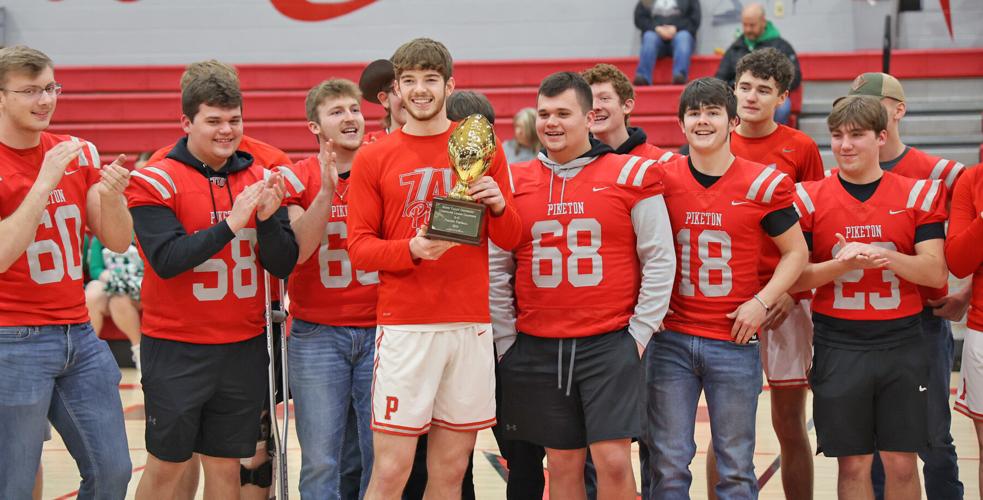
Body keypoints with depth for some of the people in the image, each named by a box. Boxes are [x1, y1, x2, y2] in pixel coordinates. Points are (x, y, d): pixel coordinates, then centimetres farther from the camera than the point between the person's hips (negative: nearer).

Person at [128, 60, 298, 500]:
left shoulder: (261, 180, 5)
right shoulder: (155, 182, -8)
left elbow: (283, 266, 2)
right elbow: (167, 260, -19)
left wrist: (268, 219, -17)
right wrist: (231, 223, -26)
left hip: (245, 347, 4)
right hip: (176, 348, -4)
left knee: (226, 464, 11)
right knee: (167, 464, 3)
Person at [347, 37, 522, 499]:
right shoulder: (373, 158, 3)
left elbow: (510, 240, 11)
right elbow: (358, 247, 0)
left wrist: (498, 205, -11)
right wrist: (412, 250, -18)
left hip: (471, 325, 2)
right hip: (404, 325, -2)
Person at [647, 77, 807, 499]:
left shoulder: (763, 184, -3)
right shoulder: (662, 179, 1)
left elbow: (796, 252, 5)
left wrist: (761, 302, -7)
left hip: (735, 340, -1)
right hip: (671, 340, 1)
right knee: (668, 465, 5)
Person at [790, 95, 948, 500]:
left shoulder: (918, 194, 2)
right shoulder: (809, 198, 1)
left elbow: (936, 273, -4)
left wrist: (887, 257, -22)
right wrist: (841, 264, -19)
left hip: (902, 344, 0)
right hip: (838, 346, 0)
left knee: (902, 463, 4)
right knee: (853, 464, 5)